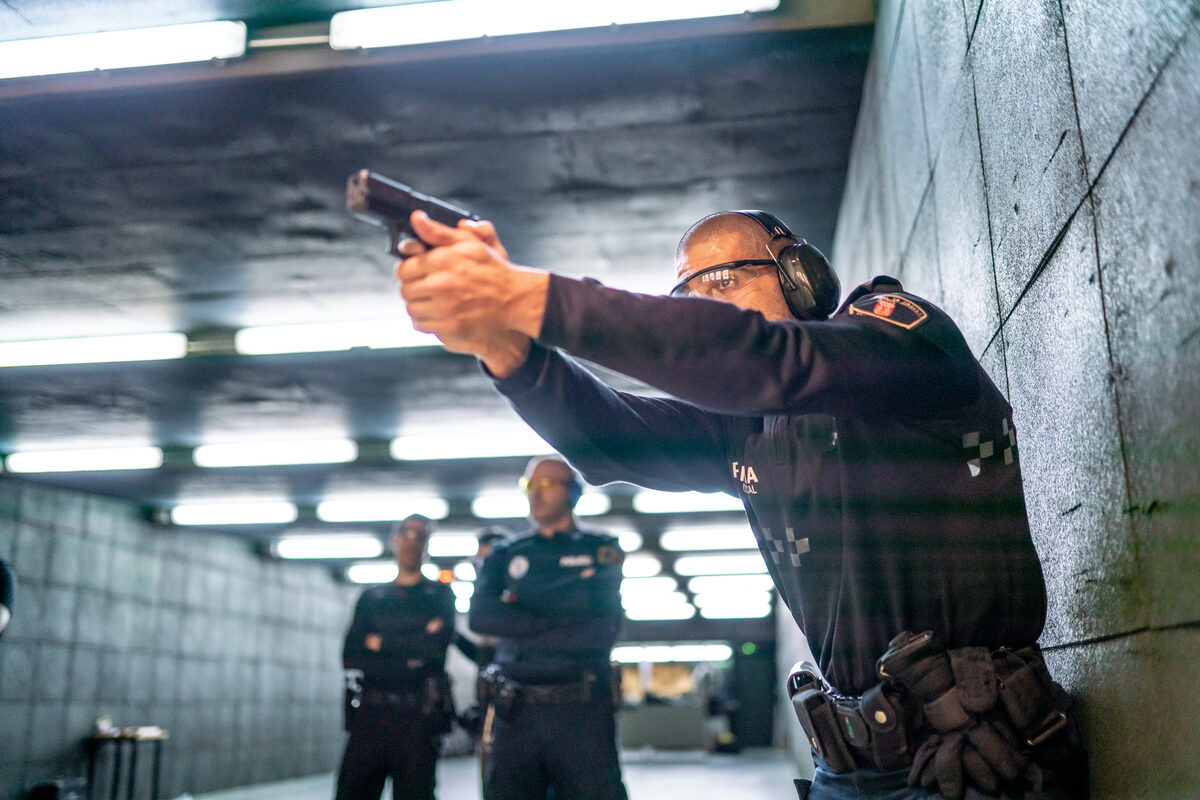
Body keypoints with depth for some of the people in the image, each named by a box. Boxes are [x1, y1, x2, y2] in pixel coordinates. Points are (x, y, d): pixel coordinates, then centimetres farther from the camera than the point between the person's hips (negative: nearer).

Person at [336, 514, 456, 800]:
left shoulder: (440, 595, 11)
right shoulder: (371, 598, 17)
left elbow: (436, 645, -9)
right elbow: (350, 656, 3)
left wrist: (380, 642, -1)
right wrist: (406, 664, -7)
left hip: (418, 720, -2)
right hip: (370, 716, 2)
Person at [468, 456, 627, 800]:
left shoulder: (601, 550, 7)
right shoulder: (504, 555, 15)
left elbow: (604, 629, -8)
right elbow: (479, 615, -2)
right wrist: (557, 621, -8)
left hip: (582, 711, -2)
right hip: (515, 711, 2)